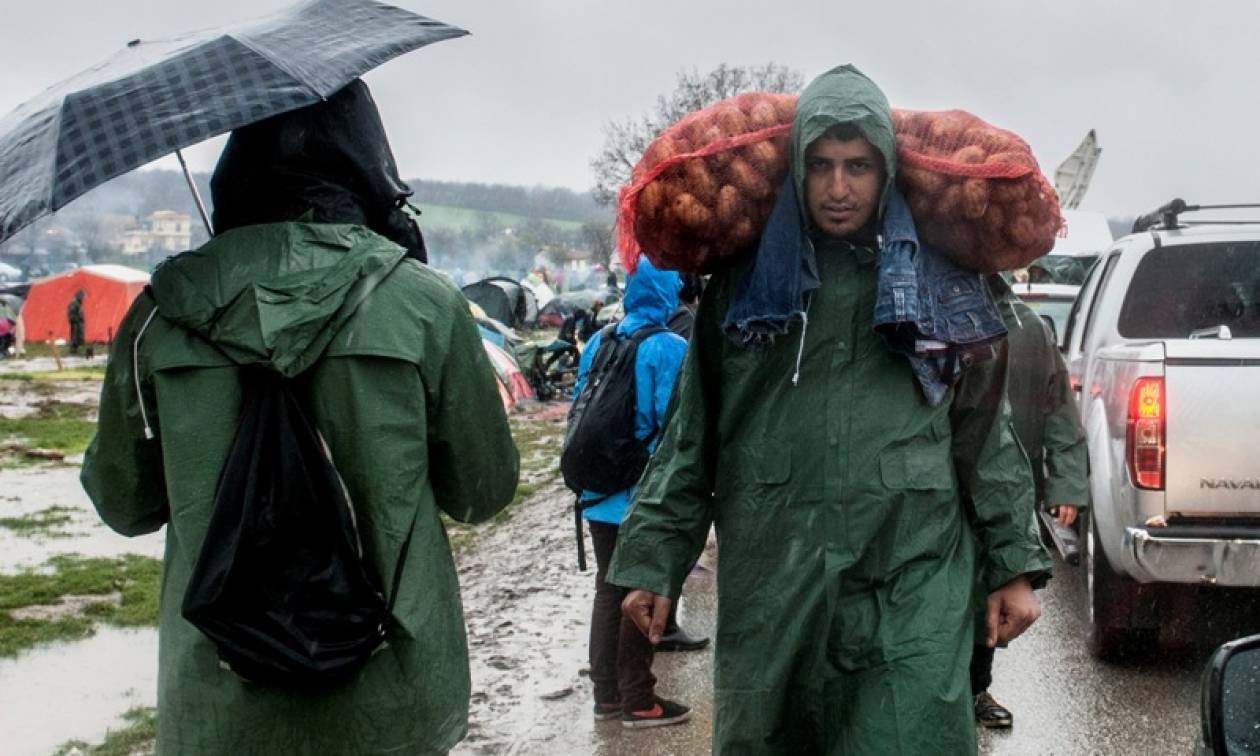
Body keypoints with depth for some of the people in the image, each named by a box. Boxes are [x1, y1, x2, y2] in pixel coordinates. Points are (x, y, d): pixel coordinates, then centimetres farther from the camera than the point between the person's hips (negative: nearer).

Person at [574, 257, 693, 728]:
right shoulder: (670, 349, -14)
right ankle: (637, 701, 12)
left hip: (601, 493, 6)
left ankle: (606, 693, 23)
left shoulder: (598, 344, 6)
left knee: (609, 589, 15)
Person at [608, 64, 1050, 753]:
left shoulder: (941, 284, 7)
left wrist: (1015, 565, 7)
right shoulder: (745, 284, 7)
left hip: (913, 592, -1)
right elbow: (691, 438, 8)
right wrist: (653, 560, 3)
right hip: (770, 592, 1)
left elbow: (986, 438, 10)